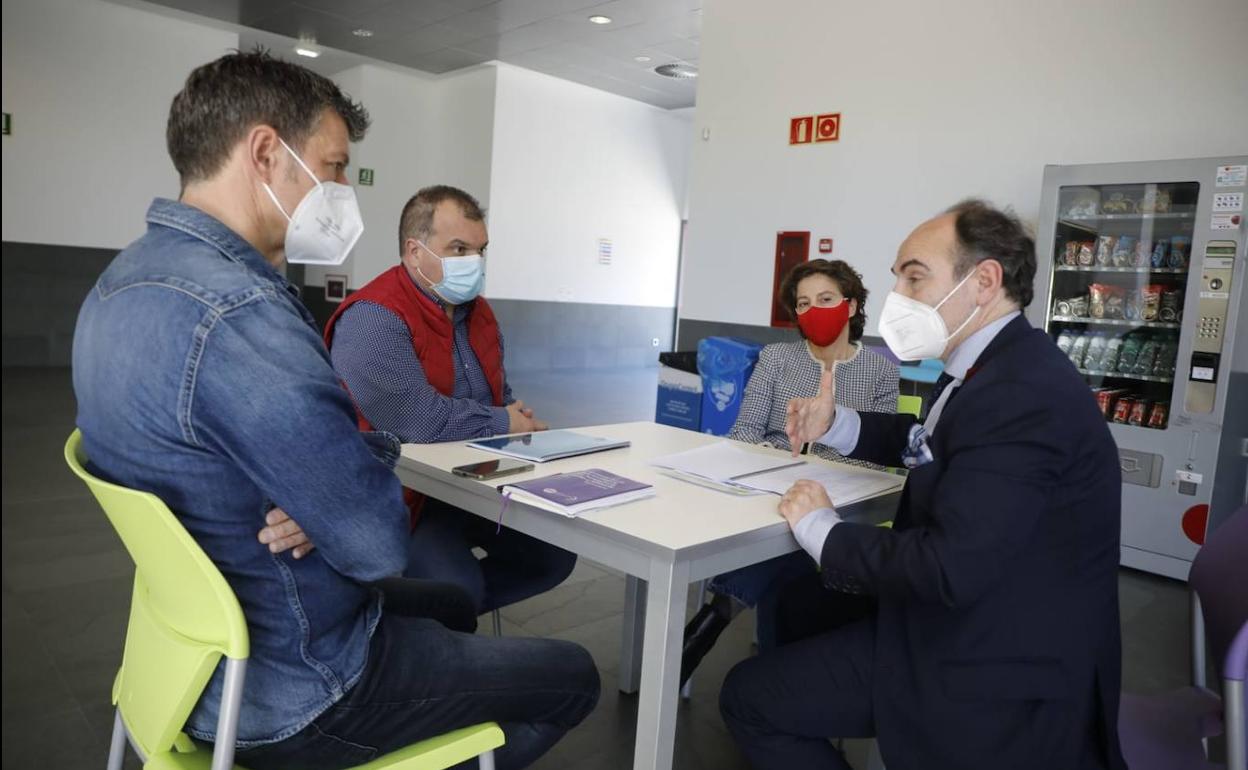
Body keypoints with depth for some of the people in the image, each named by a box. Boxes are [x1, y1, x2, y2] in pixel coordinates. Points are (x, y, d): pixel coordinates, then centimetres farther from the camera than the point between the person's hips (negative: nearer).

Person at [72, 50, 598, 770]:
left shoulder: (129, 277, 2)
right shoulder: (237, 312, -33)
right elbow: (379, 543, -29)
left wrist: (345, 474, -15)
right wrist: (380, 454, -9)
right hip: (290, 693, -9)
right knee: (573, 676, 7)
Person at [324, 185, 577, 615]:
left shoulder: (478, 310, 8)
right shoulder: (372, 321, -20)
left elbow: (502, 399, 19)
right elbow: (422, 422, -30)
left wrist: (523, 429, -5)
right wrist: (504, 425, -13)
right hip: (402, 494, -8)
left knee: (556, 554, 4)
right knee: (458, 586, -28)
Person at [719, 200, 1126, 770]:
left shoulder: (1022, 393, -28)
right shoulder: (995, 365, 4)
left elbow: (949, 569, -34)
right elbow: (929, 444, 22)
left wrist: (819, 528, -18)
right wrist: (835, 425, 4)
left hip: (997, 685, -9)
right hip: (961, 625, 10)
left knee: (749, 697, -2)